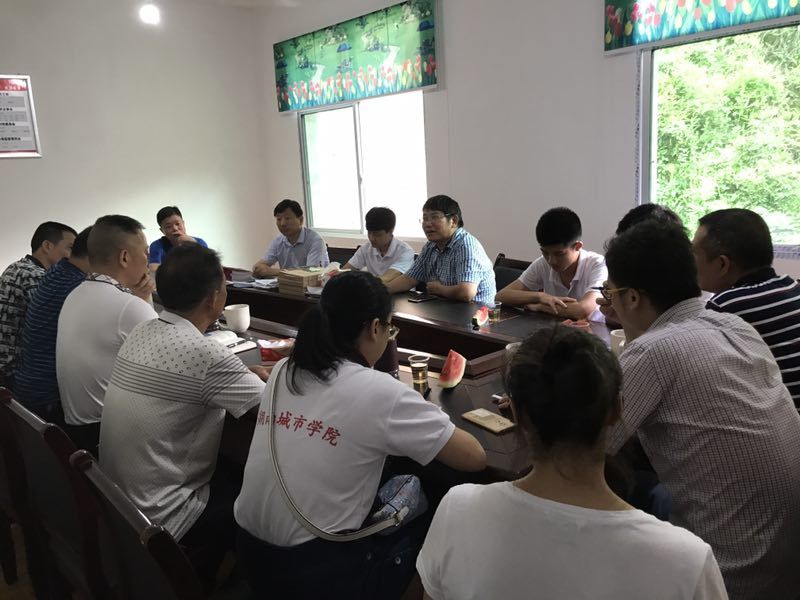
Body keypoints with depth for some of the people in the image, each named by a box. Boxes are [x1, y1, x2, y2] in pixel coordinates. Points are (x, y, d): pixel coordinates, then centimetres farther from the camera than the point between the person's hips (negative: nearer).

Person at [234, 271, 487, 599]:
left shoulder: (282, 371, 1)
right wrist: (433, 420, 7)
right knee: (423, 525, 20)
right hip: (315, 572, -6)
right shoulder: (381, 392, -18)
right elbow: (475, 458, -10)